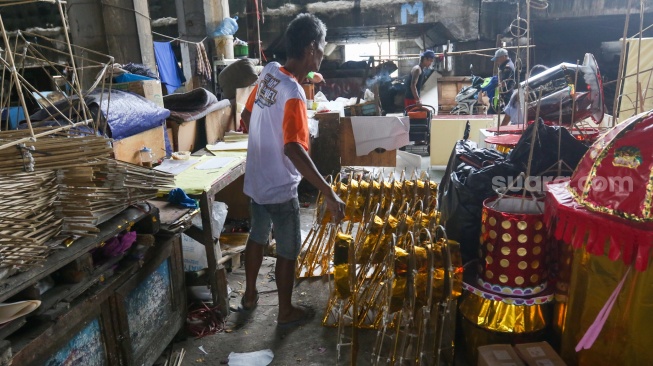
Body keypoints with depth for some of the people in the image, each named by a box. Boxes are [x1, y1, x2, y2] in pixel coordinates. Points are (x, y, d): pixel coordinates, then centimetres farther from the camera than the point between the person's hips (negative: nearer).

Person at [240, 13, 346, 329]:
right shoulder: (293, 93, -26)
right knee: (288, 251, 10)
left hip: (256, 179, 8)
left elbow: (247, 118, 12)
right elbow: (293, 150, -35)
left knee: (257, 236, 25)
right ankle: (286, 312, 29)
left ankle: (250, 295, 43)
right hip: (279, 187, -8)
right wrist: (329, 193, -36)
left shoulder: (268, 72, -1)